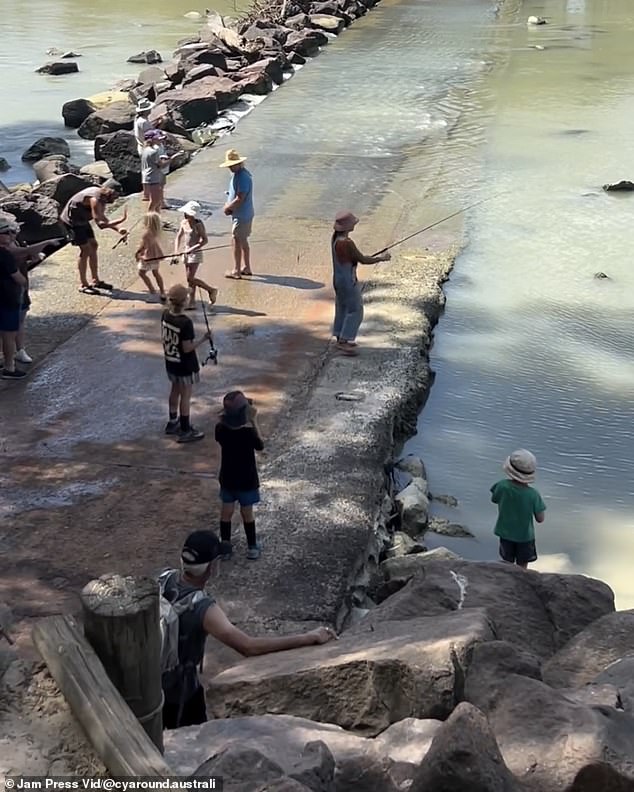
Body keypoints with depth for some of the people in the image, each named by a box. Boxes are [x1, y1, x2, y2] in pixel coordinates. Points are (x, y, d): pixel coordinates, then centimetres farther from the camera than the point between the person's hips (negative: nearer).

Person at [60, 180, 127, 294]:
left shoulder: (102, 197, -2)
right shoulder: (95, 199, -31)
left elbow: (102, 218, 7)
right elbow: (100, 223, -35)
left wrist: (118, 229, -4)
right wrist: (121, 220, -36)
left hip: (81, 220, 10)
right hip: (72, 220, -10)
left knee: (93, 246, 11)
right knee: (86, 250, -10)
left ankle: (95, 280, 20)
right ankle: (83, 285, -1)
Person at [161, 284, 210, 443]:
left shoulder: (165, 315, -7)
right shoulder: (186, 323, -28)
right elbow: (187, 348, -24)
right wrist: (204, 339, -15)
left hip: (170, 362, 7)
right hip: (185, 365, -7)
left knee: (175, 390, 24)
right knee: (185, 395, 6)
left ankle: (173, 423, 39)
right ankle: (185, 431, 15)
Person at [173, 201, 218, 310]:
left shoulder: (198, 224, -15)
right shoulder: (184, 223, 5)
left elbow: (205, 240, -18)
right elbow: (178, 237, 12)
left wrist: (192, 249, -24)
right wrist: (176, 251, -1)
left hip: (195, 253, -7)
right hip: (186, 253, 7)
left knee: (190, 279, -9)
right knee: (189, 279, 9)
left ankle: (211, 290, 7)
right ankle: (192, 302, 16)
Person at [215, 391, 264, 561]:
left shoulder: (221, 429, -17)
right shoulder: (249, 432, -27)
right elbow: (260, 446, -7)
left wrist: (225, 416, -2)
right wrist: (254, 420, -10)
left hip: (227, 479, 3)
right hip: (247, 480, -3)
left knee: (226, 512, 16)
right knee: (247, 513, 13)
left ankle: (225, 547, 24)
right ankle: (252, 547, 27)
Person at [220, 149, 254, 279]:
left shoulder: (243, 177, -23)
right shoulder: (237, 174, 10)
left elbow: (240, 199, -25)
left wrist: (228, 207, -12)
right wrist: (228, 205, 4)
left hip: (242, 215, -10)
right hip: (245, 214, 10)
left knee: (237, 241, -3)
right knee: (243, 241, 17)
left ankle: (236, 271, 4)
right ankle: (247, 268, 26)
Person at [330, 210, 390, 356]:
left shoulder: (335, 237, 0)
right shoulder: (347, 243, -27)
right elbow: (362, 260, -18)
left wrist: (373, 258, 12)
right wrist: (381, 258, -5)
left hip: (338, 279, 9)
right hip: (348, 282, -9)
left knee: (342, 309, 19)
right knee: (355, 311, 0)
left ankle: (341, 339, 28)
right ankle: (343, 341, -1)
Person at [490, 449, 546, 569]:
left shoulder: (502, 486, -23)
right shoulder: (533, 494, -24)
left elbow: (494, 499, -1)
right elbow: (540, 519, -16)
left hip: (506, 533, 2)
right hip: (525, 536, -2)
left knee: (507, 564, 20)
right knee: (522, 567, 17)